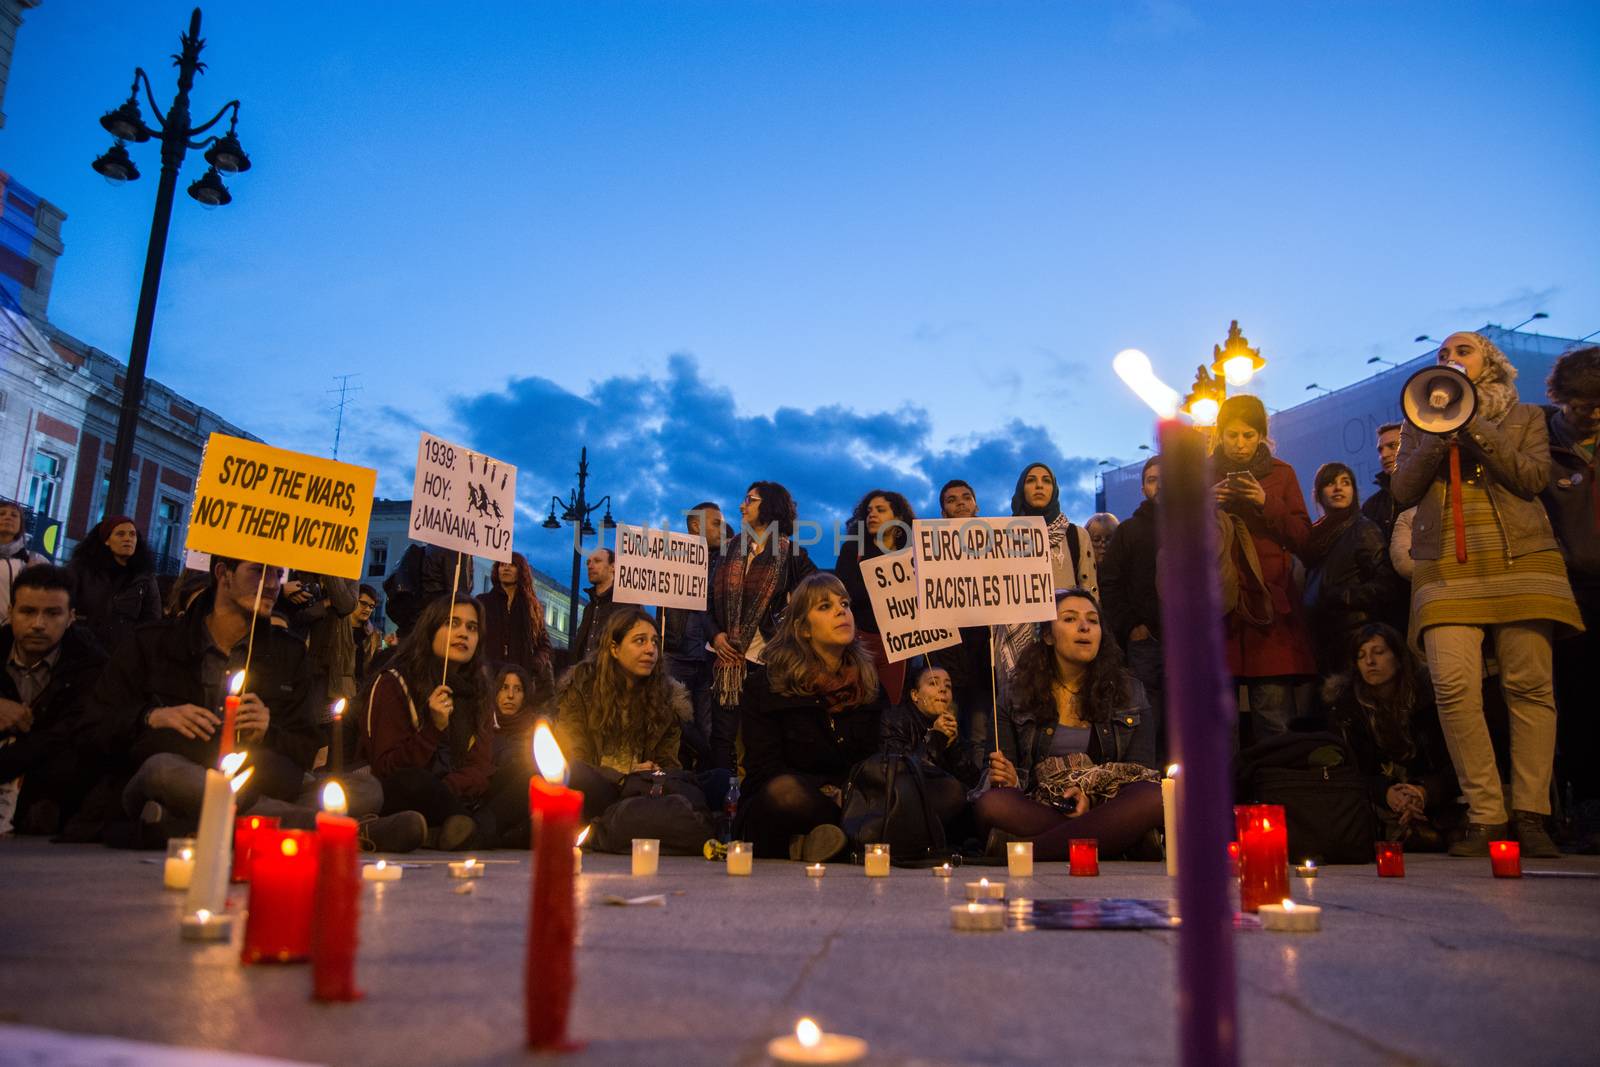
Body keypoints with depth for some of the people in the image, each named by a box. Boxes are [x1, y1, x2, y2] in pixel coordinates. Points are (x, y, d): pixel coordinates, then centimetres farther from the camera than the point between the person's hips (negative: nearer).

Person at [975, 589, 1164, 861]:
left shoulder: (1129, 692, 12)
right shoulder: (1017, 694, 10)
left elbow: (1140, 773, 6)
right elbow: (1006, 773, 11)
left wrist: (1093, 794, -14)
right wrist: (1008, 780, -15)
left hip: (1107, 807, 2)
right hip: (1038, 810, -1)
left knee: (1155, 797, -32)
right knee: (991, 803, -32)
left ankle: (1029, 850, -32)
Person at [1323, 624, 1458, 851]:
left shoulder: (1427, 696, -3)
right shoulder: (1343, 704, -4)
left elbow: (1453, 765, -6)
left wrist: (1425, 792, -28)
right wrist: (1386, 793, -29)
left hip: (1434, 799, 1)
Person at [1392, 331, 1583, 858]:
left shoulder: (1526, 417, 17)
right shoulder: (1420, 423, 21)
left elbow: (1532, 478, -1)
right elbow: (1403, 491, 8)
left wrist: (1475, 425, -6)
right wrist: (1441, 434, -3)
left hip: (1520, 559, 0)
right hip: (1447, 567, 0)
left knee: (1529, 686, -8)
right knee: (1454, 685, -16)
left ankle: (1530, 814, -3)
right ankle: (1485, 815, -11)